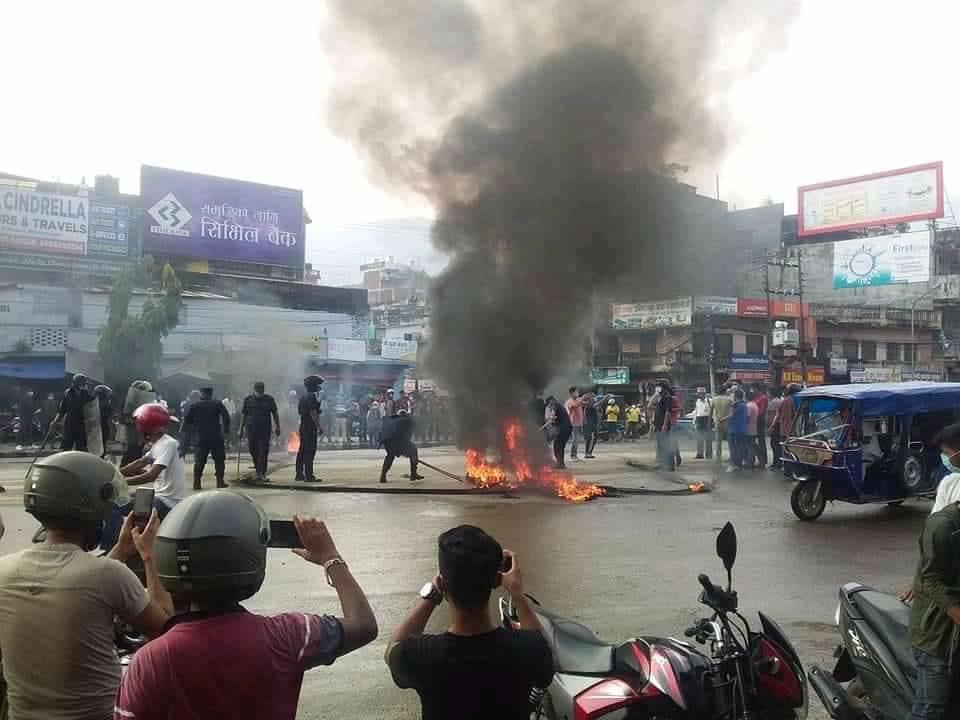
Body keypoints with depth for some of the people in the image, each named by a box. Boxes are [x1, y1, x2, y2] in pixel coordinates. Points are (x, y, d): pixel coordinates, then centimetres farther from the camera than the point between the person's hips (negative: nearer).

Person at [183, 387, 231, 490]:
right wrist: (226, 431, 2)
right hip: (216, 436, -1)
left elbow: (187, 420, 2)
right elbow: (226, 417, -7)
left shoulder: (194, 405, 4)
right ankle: (220, 482, 4)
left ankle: (196, 483, 1)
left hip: (201, 436, 1)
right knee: (219, 459, 7)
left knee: (199, 460, 6)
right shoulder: (217, 404, 1)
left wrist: (189, 432, 13)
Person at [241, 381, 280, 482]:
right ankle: (259, 470, 23)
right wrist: (241, 428, 8)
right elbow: (243, 414, 11)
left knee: (263, 452, -7)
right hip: (251, 429, 2)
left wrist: (277, 427, 3)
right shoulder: (248, 399, 9)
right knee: (253, 450, 5)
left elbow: (275, 414, 9)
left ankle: (261, 474, -6)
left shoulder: (269, 400, 6)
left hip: (265, 430, -2)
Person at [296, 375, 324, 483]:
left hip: (303, 425, 10)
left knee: (302, 450, 12)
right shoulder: (311, 397, -14)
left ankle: (299, 475, 16)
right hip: (310, 427, -10)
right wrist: (319, 426, -19)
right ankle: (308, 475, -11)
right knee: (310, 451, -9)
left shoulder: (303, 397, 16)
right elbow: (313, 413, -20)